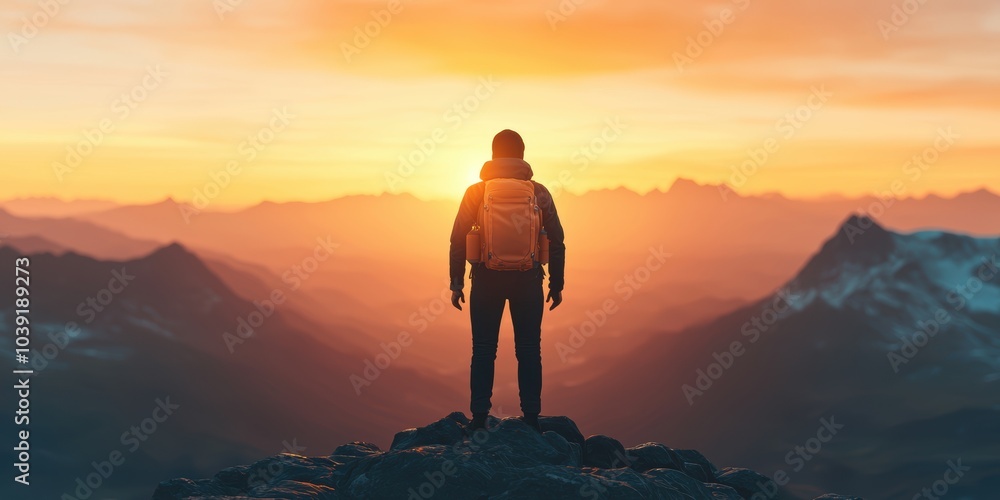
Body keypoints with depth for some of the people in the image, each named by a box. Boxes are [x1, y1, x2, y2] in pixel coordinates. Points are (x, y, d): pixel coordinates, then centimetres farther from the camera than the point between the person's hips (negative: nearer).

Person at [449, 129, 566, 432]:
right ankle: (531, 420, 7)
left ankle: (479, 420, 6)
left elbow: (458, 239, -2)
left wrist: (457, 282, 3)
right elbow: (556, 242, 3)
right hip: (528, 281, 1)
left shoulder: (476, 192, 0)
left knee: (483, 351, 7)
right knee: (529, 350, 7)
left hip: (487, 280, 0)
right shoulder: (538, 193, 3)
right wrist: (556, 285, 9)